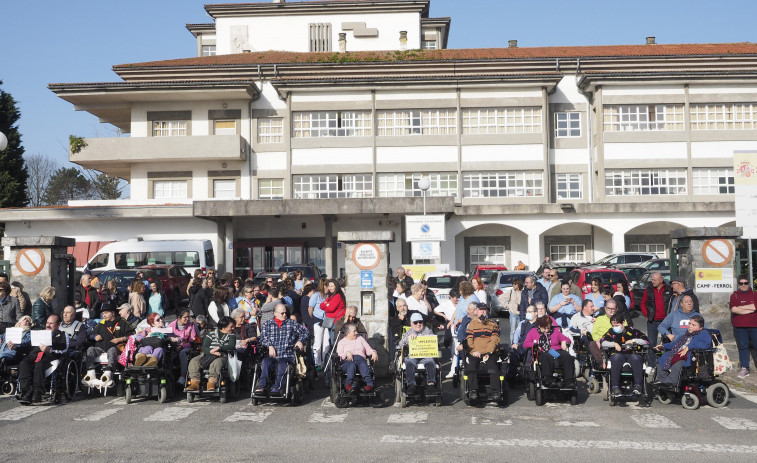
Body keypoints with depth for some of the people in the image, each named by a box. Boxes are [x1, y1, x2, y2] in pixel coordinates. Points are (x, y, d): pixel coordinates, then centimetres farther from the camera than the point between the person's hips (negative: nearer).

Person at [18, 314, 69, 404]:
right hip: (35, 355, 4)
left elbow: (64, 349, 4)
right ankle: (27, 391, -39)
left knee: (39, 364, -38)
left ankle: (37, 393, -42)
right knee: (23, 364, -30)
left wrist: (50, 349, -12)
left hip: (50, 356, -4)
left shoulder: (62, 335, 22)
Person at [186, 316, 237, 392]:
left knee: (216, 363, -38)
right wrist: (212, 351, -20)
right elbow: (204, 348, 1)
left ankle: (211, 383, -53)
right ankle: (195, 382, -33)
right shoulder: (211, 334, 12)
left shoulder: (231, 336, 14)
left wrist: (218, 348, -14)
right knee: (194, 361, -23)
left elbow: (232, 346, -5)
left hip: (222, 355, -2)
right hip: (207, 354, 2)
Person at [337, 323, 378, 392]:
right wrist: (346, 353, -14)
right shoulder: (342, 342, 21)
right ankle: (348, 385, -54)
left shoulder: (360, 338, 32)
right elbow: (339, 356, 6)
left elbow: (368, 349, 23)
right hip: (348, 361, -1)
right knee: (352, 364, -40)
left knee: (363, 364, -37)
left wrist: (373, 352, 0)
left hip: (361, 359, 1)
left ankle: (369, 384, -57)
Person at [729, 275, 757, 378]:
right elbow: (734, 309, -9)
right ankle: (744, 368, 12)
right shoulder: (734, 295, 7)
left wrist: (741, 307, -9)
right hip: (740, 327, 0)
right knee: (742, 347, 5)